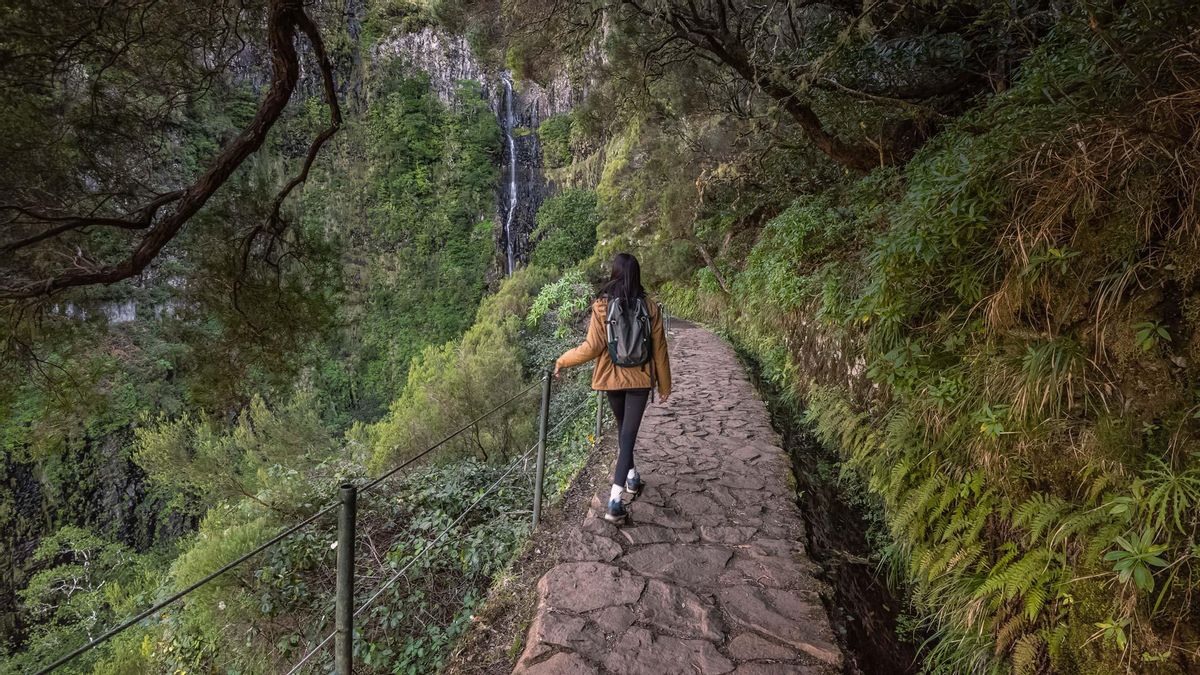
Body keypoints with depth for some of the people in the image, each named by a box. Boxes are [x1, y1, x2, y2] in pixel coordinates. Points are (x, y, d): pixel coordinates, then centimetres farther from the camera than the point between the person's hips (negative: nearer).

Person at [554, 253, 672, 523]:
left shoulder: (602, 306, -11)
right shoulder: (650, 308, -6)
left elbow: (593, 347, -14)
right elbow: (659, 350, -2)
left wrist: (563, 360, 1)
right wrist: (664, 385, 9)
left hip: (611, 378, 1)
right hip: (640, 379, 0)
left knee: (623, 427, 24)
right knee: (628, 434, 0)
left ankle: (632, 477, 38)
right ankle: (614, 501, -7)